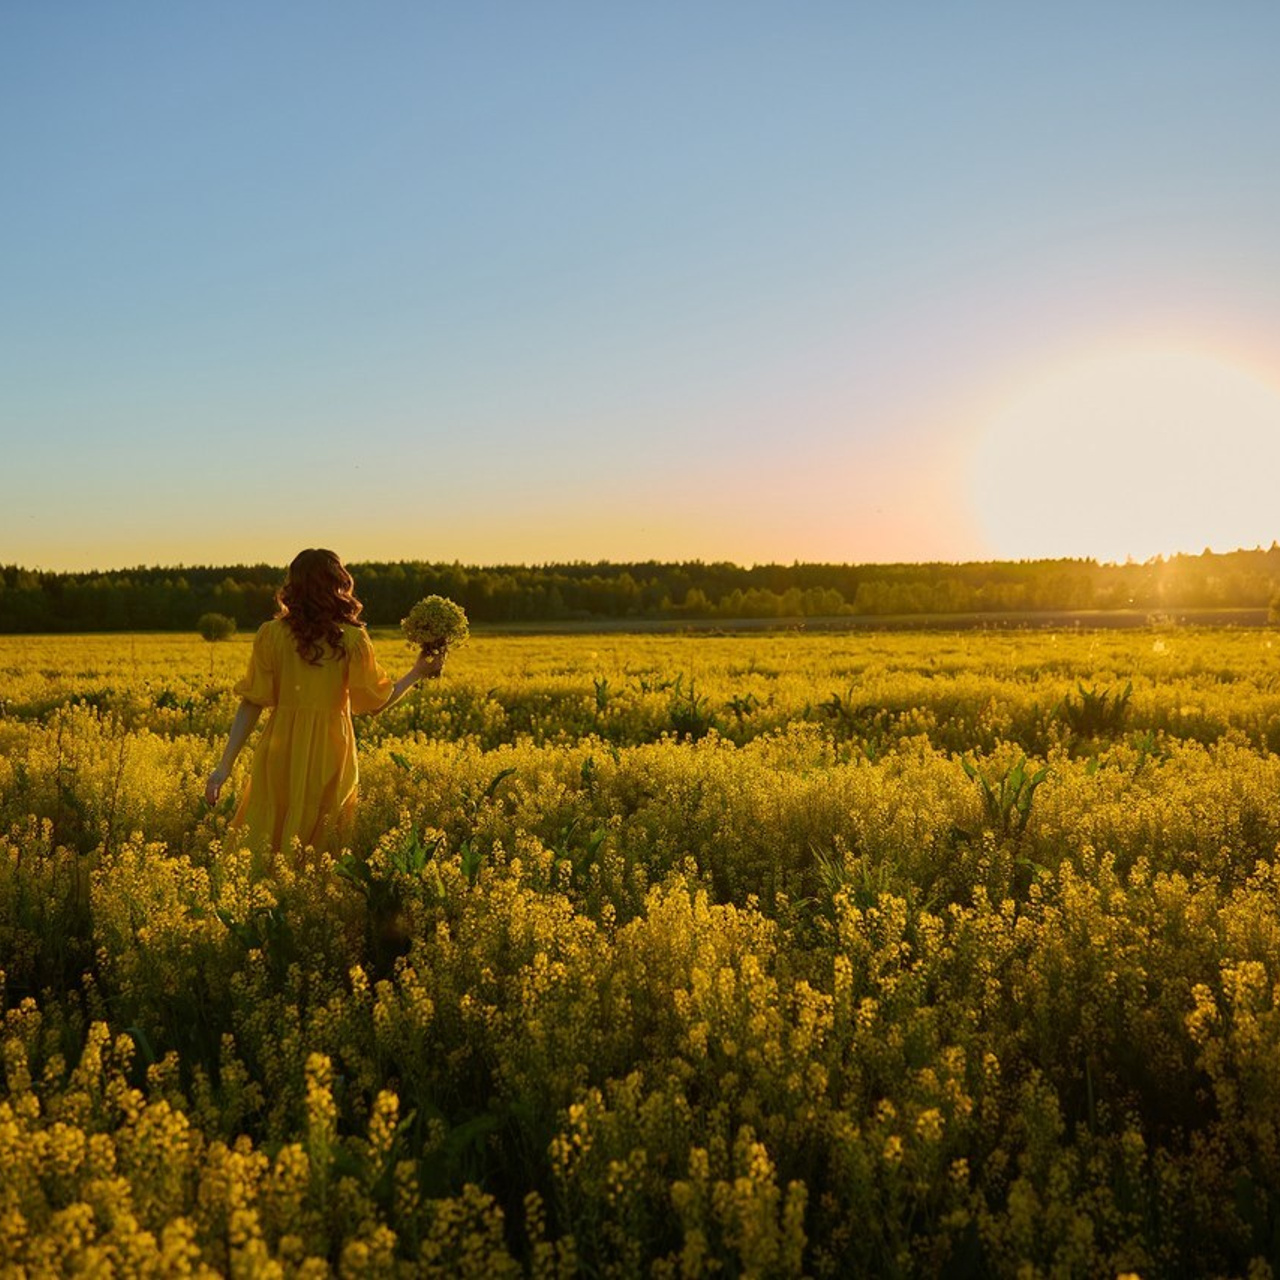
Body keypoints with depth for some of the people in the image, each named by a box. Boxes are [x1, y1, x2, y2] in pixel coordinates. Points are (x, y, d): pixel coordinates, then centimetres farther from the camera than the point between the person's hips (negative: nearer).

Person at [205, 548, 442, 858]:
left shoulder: (271, 635, -3)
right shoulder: (352, 640, -5)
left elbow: (251, 704, -6)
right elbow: (375, 703, -3)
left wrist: (225, 766, -4)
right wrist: (418, 673, 10)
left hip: (281, 753, 1)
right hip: (330, 755, -1)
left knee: (262, 845, 11)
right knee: (320, 854, 11)